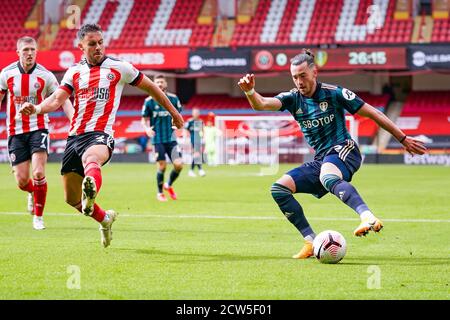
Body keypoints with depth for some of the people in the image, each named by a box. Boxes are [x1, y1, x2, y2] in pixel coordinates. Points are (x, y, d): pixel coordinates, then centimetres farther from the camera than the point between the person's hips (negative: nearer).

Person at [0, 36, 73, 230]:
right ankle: (33, 192, 38)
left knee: (38, 174, -17)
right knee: (22, 181, 0)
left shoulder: (45, 76, -5)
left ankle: (38, 216, 1)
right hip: (16, 132, 2)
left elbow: (63, 101, -1)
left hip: (38, 129, -2)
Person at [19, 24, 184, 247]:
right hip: (74, 136, 5)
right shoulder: (74, 72, 14)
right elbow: (57, 99, 2)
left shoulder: (119, 68, 5)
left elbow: (150, 87, 16)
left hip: (100, 135, -5)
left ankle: (91, 192, -75)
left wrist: (173, 112, 23)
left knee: (91, 159, -42)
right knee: (72, 199, 11)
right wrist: (37, 108, -20)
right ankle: (105, 218, 39)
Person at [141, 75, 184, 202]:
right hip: (157, 139, -2)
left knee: (178, 165, -7)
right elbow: (144, 120, 4)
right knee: (161, 166, -4)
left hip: (171, 138, 2)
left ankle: (169, 185, 21)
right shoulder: (149, 101, -2)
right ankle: (160, 193, 18)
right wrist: (147, 129, -17)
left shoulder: (173, 98, 4)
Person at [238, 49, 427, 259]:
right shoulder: (293, 99, 7)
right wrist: (250, 91, -34)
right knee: (279, 189, -8)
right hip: (320, 161, 6)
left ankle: (368, 218, -62)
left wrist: (403, 139, 2)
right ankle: (311, 242, -10)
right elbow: (262, 104, -10)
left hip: (343, 150, -6)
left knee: (327, 177, -40)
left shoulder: (333, 93, -6)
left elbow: (373, 114, 0)